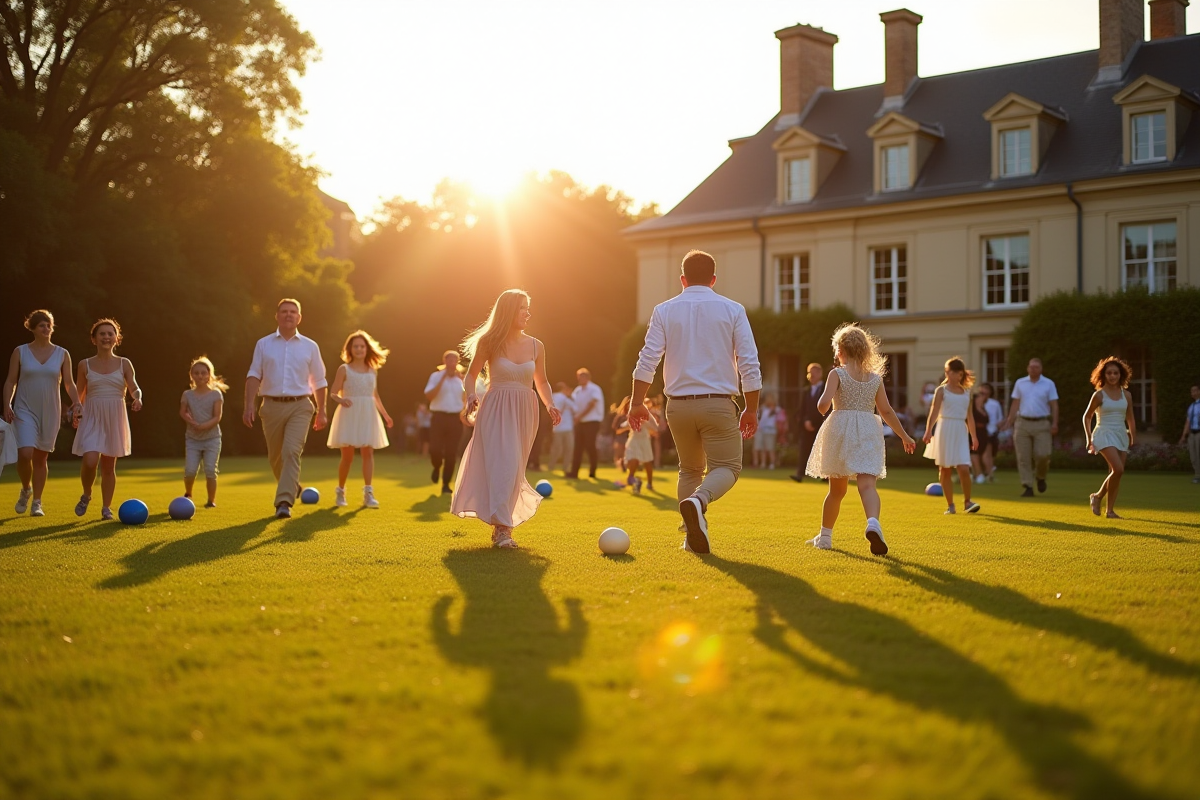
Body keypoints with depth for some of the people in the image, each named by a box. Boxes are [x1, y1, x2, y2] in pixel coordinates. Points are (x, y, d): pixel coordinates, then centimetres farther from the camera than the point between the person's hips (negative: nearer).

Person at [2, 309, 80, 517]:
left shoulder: (62, 354, 4)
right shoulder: (20, 352, 2)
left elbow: (69, 383, 3)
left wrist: (76, 401, -14)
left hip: (50, 412, 2)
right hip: (25, 411, -1)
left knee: (41, 457, 6)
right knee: (25, 454, -17)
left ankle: (37, 503, 16)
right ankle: (26, 489, 11)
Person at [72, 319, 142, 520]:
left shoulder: (124, 364, 5)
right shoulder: (85, 365, 4)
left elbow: (134, 388, -2)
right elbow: (79, 395, 11)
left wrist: (137, 398, -23)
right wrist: (76, 412, -5)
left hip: (115, 419, 1)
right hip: (92, 418, -1)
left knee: (109, 466, 6)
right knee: (90, 462, -17)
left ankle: (106, 508, 17)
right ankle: (86, 495, 10)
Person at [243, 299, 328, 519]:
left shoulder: (310, 346, 7)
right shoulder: (263, 344, 6)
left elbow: (319, 382, 11)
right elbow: (254, 375, 0)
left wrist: (321, 411, 9)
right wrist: (249, 405, -12)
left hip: (300, 406, -2)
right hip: (272, 406, 2)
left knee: (292, 451, -18)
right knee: (275, 456, 9)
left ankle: (284, 502, -21)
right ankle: (292, 487, 37)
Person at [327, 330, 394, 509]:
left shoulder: (373, 370, 12)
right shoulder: (344, 369, 0)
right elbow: (333, 393, -4)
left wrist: (385, 414, 23)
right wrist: (341, 399, -26)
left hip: (368, 415, 3)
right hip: (349, 414, -3)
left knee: (368, 452, -9)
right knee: (347, 455, 0)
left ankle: (368, 494, -14)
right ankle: (340, 492, 16)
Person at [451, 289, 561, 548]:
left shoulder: (536, 346, 7)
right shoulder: (490, 343, -2)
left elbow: (542, 382, 16)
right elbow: (471, 375, 4)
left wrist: (550, 405, -1)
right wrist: (470, 395, -16)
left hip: (524, 412, 4)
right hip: (495, 410, -4)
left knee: (514, 469, 6)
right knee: (502, 464, -17)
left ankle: (502, 525, 20)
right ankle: (502, 528, -19)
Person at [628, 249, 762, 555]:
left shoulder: (664, 311, 3)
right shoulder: (732, 310, 1)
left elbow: (647, 360, -3)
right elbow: (749, 365, -3)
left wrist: (637, 403, 4)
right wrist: (751, 410, 4)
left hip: (679, 405, 3)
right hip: (718, 403, -3)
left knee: (690, 469, 19)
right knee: (726, 467, 4)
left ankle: (693, 535, 11)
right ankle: (698, 500, -27)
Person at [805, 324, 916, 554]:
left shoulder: (837, 374, -2)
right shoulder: (875, 378, 9)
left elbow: (823, 404, -15)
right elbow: (886, 411, 10)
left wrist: (822, 407, 9)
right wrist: (904, 435, 20)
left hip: (840, 428, -1)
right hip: (868, 431, 1)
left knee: (837, 488, 13)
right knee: (867, 483, -12)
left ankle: (825, 536, 25)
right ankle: (873, 522, -41)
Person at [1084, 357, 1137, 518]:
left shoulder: (1126, 395, 8)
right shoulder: (1099, 395, -3)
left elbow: (1130, 419, 15)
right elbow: (1087, 417, 4)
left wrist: (1133, 439, 10)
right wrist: (1089, 439, -1)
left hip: (1121, 435, 5)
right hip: (1105, 434, -5)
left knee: (1115, 473, 1)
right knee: (1118, 469, -21)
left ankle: (1110, 510, 8)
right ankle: (1097, 497, -2)